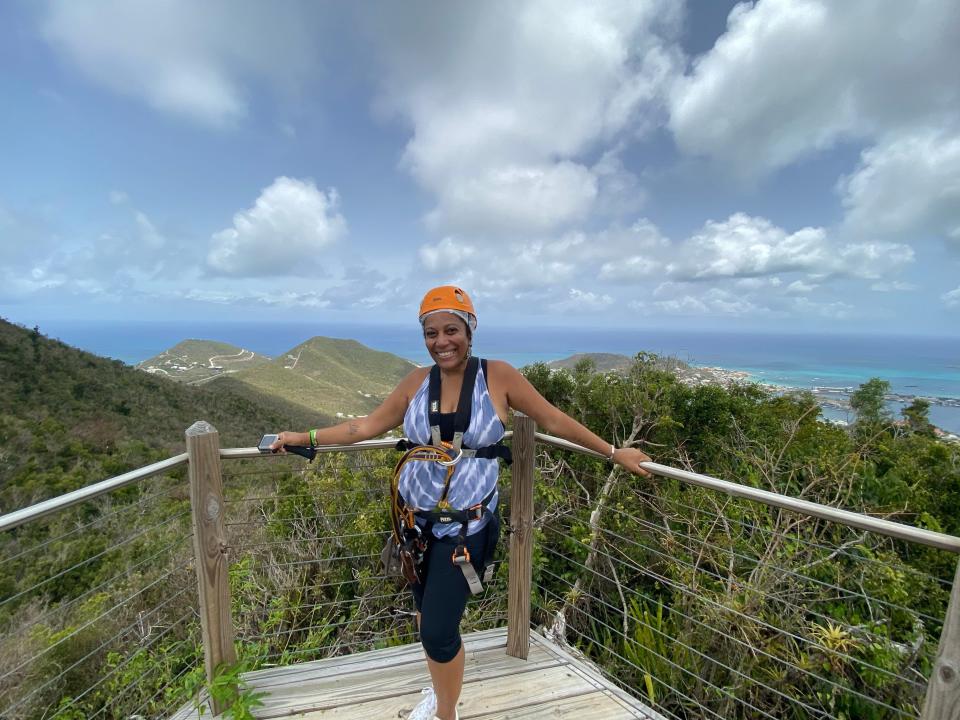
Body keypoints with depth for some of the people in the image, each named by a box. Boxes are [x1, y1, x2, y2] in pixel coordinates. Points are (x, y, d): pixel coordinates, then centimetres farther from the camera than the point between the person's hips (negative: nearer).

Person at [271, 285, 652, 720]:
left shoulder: (497, 377, -11)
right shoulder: (416, 382, -3)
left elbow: (555, 421, -5)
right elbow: (367, 426, 4)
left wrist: (614, 453, -2)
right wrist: (307, 437, 3)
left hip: (465, 526, -4)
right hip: (415, 517, 4)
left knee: (438, 631, -4)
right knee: (425, 613, 21)